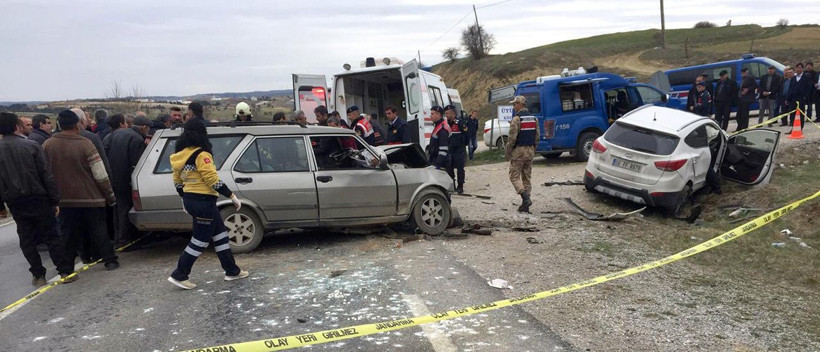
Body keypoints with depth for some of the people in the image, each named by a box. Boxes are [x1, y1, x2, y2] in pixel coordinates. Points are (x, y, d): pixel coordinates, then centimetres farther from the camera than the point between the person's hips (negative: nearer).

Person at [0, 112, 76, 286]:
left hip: (15, 203, 2)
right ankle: (65, 271, 4)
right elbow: (47, 175, -9)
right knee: (51, 236, 5)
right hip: (39, 200, -2)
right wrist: (55, 200, -5)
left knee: (27, 240, 11)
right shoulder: (31, 146, -7)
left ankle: (38, 275, 13)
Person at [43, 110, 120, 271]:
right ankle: (110, 260, 13)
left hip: (65, 199, 3)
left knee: (68, 234, 13)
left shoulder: (48, 145, -3)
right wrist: (110, 196, -3)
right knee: (99, 232, 7)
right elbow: (100, 175, -13)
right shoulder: (85, 144, -14)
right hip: (91, 198, -3)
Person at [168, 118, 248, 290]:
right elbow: (213, 180, -20)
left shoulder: (180, 155, 8)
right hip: (203, 201, -9)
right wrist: (232, 196, -14)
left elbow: (177, 180, 14)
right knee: (200, 241, 4)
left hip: (190, 199, 9)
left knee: (220, 234, 16)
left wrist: (185, 199, 26)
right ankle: (179, 276, 11)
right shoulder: (201, 155, -17)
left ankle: (232, 271, 22)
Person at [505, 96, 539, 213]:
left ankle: (526, 198, -17)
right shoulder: (533, 118, 9)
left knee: (514, 177, 0)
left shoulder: (517, 119, -13)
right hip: (530, 151, 7)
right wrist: (532, 150, 19)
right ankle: (525, 205, 11)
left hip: (518, 151, -7)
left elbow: (512, 138, -16)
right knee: (527, 178, 10)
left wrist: (507, 152, -6)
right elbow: (537, 136, 11)